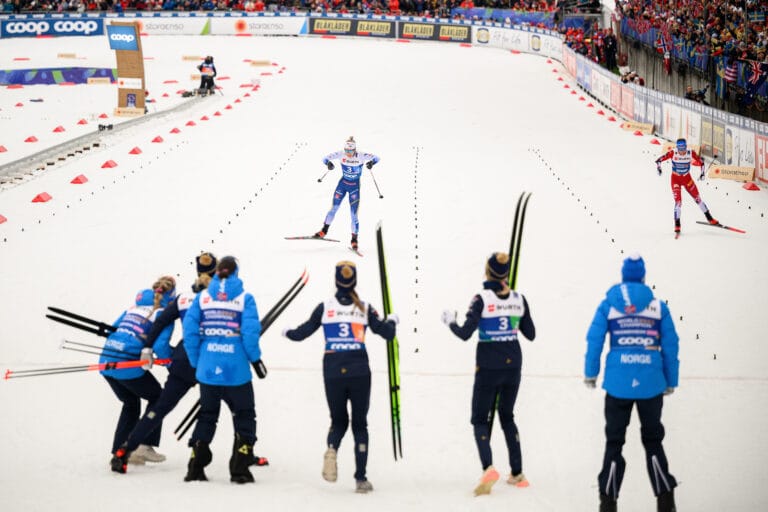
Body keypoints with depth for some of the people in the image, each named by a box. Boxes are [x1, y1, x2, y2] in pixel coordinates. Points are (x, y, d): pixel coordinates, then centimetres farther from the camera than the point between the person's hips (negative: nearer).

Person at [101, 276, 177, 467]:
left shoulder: (134, 306, 19)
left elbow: (113, 329, 22)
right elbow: (161, 345, -15)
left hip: (107, 361, 7)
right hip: (128, 365, -7)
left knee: (131, 403, 26)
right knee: (157, 398, 17)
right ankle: (144, 446, 10)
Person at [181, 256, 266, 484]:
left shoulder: (202, 297, 5)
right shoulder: (244, 298, -2)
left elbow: (189, 330, -1)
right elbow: (250, 331, -11)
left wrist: (196, 362, 7)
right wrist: (255, 359, 1)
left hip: (207, 370, 3)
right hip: (236, 370, -3)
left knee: (207, 415, 16)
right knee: (244, 416, 10)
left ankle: (195, 467, 10)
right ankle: (239, 469, 3)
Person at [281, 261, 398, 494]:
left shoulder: (325, 307, 0)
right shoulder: (365, 309, 0)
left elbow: (303, 332, 7)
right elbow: (387, 333, 4)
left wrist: (288, 333, 29)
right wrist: (392, 321, 26)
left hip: (333, 373, 1)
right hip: (359, 373, -1)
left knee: (338, 421, 16)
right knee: (360, 424, 10)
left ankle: (331, 449, -18)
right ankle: (361, 478, 3)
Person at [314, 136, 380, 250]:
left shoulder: (361, 156, -17)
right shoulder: (341, 155, -13)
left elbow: (376, 158, -13)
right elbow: (326, 158, -9)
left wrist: (372, 162, -36)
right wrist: (328, 163, -33)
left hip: (355, 186, -2)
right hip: (343, 183, 2)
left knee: (354, 213, -7)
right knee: (334, 207, 1)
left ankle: (354, 239, 1)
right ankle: (324, 231, 17)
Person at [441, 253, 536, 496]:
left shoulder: (482, 299, -14)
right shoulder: (519, 299, 0)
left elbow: (465, 333, -16)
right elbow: (530, 334, 7)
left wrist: (450, 322, 3)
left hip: (488, 367, -4)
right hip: (513, 366, 4)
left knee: (480, 419, 4)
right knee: (507, 416, 20)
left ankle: (488, 467, -20)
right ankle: (517, 473, 18)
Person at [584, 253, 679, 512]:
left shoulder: (609, 304, 1)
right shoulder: (659, 306, 3)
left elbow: (594, 340, -2)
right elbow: (670, 346, 3)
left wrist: (590, 373, 8)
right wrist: (671, 382, 11)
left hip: (618, 383, -1)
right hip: (651, 384, 1)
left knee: (614, 440, 10)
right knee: (653, 439, 12)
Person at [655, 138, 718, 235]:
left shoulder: (691, 153, -16)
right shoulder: (672, 153, -20)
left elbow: (701, 162, -3)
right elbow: (659, 160, -17)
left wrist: (702, 173, -15)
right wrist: (658, 167, -36)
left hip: (687, 178, 2)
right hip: (675, 179, -2)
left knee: (697, 198, 8)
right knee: (678, 201, -13)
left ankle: (709, 218, 23)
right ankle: (677, 225, -4)